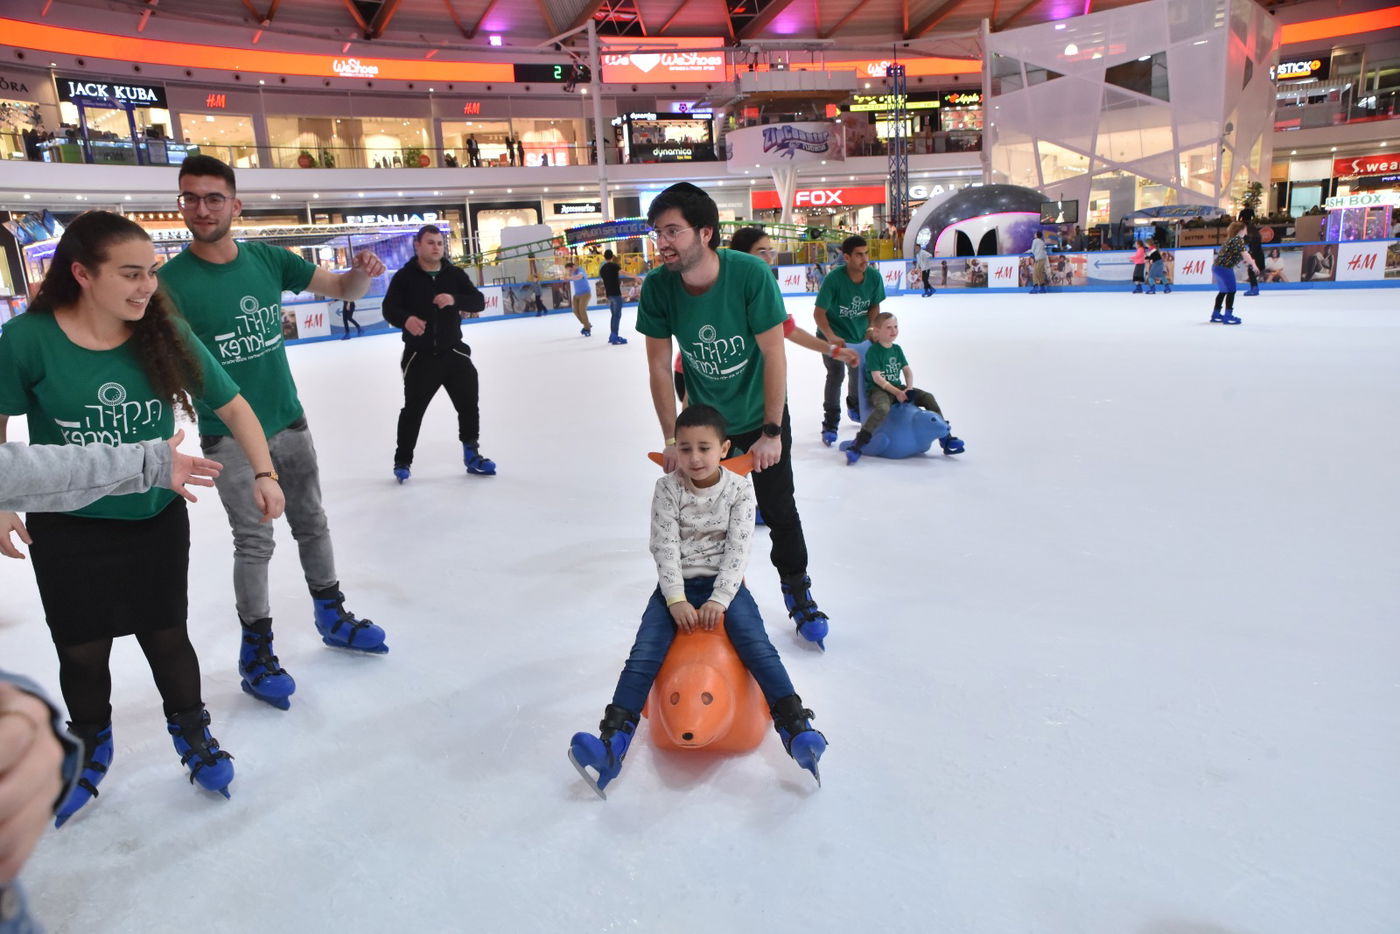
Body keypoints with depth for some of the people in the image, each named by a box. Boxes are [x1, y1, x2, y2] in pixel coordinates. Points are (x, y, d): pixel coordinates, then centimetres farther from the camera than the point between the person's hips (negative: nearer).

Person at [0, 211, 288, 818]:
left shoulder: (165, 335, -12)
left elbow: (232, 406, -6)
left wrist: (264, 473, -16)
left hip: (158, 522, 1)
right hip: (67, 532, 0)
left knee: (166, 637, 13)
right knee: (81, 652, 15)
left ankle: (192, 734, 38)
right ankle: (90, 748, 42)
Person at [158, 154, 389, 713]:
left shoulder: (268, 260, -2)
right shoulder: (172, 282, -13)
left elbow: (342, 291, 3)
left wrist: (361, 271, -19)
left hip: (288, 421, 4)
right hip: (229, 437, -4)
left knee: (311, 523, 15)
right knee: (254, 543, 0)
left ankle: (332, 617, 34)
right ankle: (256, 653, 17)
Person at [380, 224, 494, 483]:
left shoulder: (455, 274, 3)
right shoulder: (404, 277, -5)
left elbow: (478, 301, -6)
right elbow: (389, 308, -14)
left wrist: (455, 299, -26)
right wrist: (406, 319, -36)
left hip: (454, 352, 3)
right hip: (419, 356, -3)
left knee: (468, 404, 9)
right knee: (413, 409, 4)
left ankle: (472, 454, 27)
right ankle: (402, 461, 20)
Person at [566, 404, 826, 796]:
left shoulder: (739, 489, -4)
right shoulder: (667, 489, -3)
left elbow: (738, 550, -9)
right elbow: (665, 548, -8)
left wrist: (719, 600, -20)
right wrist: (676, 600, -19)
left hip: (724, 584, 0)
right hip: (676, 585, 1)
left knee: (757, 646, -24)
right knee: (644, 652, -19)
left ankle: (797, 730, -28)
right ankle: (613, 743, -24)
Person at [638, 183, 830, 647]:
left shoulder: (751, 274, -28)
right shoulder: (657, 286, -20)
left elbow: (774, 355, -21)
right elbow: (659, 365, -10)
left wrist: (772, 431, -17)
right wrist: (672, 439, -10)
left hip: (762, 417, -2)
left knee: (779, 509, 8)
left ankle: (798, 593, 29)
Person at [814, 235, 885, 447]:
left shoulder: (874, 277, -15)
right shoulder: (834, 279, -27)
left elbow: (874, 306, 2)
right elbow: (819, 312, -24)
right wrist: (832, 338, -34)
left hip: (859, 336, 5)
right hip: (832, 336, -5)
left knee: (859, 373, 18)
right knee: (836, 374, -17)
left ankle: (855, 408, 49)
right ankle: (830, 425, -5)